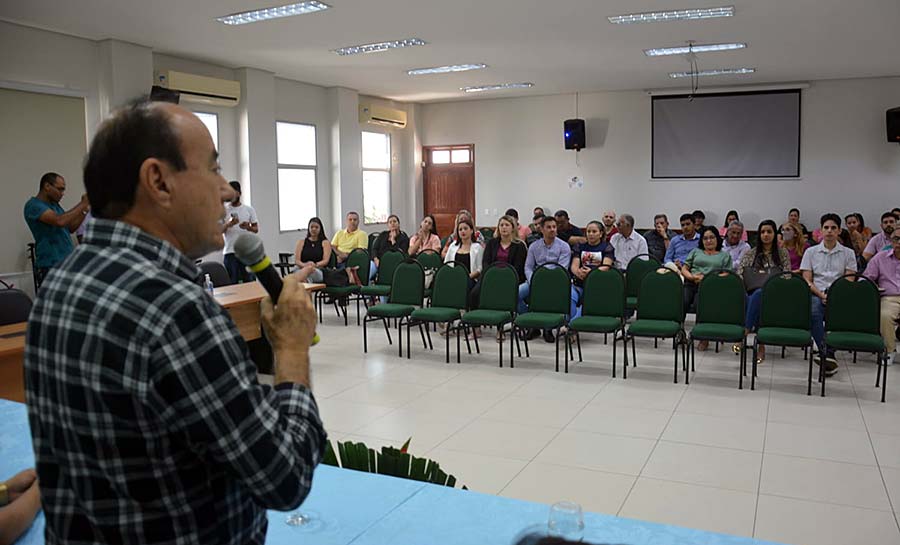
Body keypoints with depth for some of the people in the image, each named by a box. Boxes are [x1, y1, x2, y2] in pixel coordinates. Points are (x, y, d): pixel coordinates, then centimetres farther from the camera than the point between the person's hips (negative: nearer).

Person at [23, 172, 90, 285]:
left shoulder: (54, 204, 15)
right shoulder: (33, 205, -12)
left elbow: (71, 228, 15)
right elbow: (59, 221, -27)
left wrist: (85, 210, 1)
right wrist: (82, 204, -17)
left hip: (69, 263, 9)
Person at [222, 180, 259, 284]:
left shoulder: (249, 209, 9)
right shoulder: (223, 209, 4)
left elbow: (256, 229, 8)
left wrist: (248, 227, -14)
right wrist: (228, 224, -21)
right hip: (230, 252, -1)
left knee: (249, 280, 2)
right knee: (231, 282, -2)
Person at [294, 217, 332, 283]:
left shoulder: (325, 242, 16)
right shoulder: (301, 242, 21)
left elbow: (326, 261, 1)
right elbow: (296, 261, 9)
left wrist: (315, 265, -22)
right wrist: (304, 265, -17)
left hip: (319, 271, -2)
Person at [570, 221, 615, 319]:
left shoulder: (607, 247, 11)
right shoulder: (580, 247, 20)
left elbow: (606, 266, -4)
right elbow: (574, 265, 7)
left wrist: (591, 272, -25)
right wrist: (579, 272, -19)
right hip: (579, 283, 3)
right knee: (569, 297, -30)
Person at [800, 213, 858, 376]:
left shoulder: (848, 253, 16)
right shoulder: (811, 252, 16)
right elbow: (807, 280, 7)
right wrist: (821, 294, -11)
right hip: (816, 294, 0)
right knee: (814, 313, -35)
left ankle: (827, 354, -32)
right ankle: (828, 355, -37)